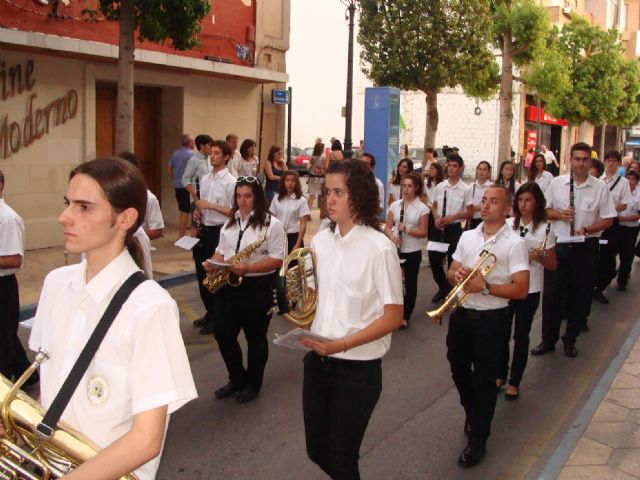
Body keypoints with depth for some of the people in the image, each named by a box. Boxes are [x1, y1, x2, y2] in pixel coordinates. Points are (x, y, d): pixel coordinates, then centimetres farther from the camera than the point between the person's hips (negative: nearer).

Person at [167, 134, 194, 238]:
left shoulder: (175, 154, 9)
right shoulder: (191, 154, -13)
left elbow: (169, 169, 14)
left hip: (177, 185, 8)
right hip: (187, 186, -8)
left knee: (182, 210, 17)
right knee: (186, 211, -2)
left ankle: (181, 233, 23)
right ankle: (181, 235, -1)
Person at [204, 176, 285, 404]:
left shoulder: (272, 224, -10)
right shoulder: (230, 223, 11)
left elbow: (277, 260, -14)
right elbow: (222, 251, 17)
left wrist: (248, 268, -25)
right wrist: (213, 263, -6)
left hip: (258, 288, -6)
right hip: (228, 286, 6)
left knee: (255, 338, 8)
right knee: (222, 334, 8)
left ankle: (253, 384, 27)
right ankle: (237, 378, 30)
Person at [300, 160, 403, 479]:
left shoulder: (379, 248, -15)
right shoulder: (320, 241, 4)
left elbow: (393, 317, -14)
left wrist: (343, 344, -22)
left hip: (357, 368, -6)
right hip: (317, 360, 6)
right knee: (317, 450, 17)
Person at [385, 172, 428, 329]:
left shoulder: (422, 208, -6)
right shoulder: (394, 205, 3)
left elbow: (423, 233, -8)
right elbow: (387, 227, 5)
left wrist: (407, 229, -22)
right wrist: (392, 236, -16)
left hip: (412, 252, -2)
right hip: (395, 250, 2)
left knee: (410, 284, 7)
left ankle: (405, 316, 19)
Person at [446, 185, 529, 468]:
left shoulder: (514, 244, -11)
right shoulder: (467, 236, 5)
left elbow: (521, 289, -16)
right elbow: (450, 273, 11)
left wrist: (485, 286, -25)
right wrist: (457, 274, -12)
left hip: (491, 318, -5)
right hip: (461, 313, 6)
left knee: (484, 379, 4)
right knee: (459, 370, 19)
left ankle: (477, 439, 19)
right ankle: (472, 413, 47)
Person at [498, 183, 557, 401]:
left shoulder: (545, 228, -5)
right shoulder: (507, 224, 1)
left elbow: (553, 265, -1)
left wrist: (540, 258, -20)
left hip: (529, 290, -2)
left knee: (521, 336, 7)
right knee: (502, 333, 6)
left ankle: (514, 382, 19)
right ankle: (500, 375, 27)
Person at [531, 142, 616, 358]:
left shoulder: (600, 187, -2)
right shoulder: (556, 183, 1)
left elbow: (608, 219, 0)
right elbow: (544, 210, 8)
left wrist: (587, 229, -15)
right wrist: (559, 214, -12)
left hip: (585, 247, 0)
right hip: (559, 245, 0)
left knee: (581, 296, 9)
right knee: (552, 294, 5)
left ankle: (570, 339, 25)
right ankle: (548, 339, 18)